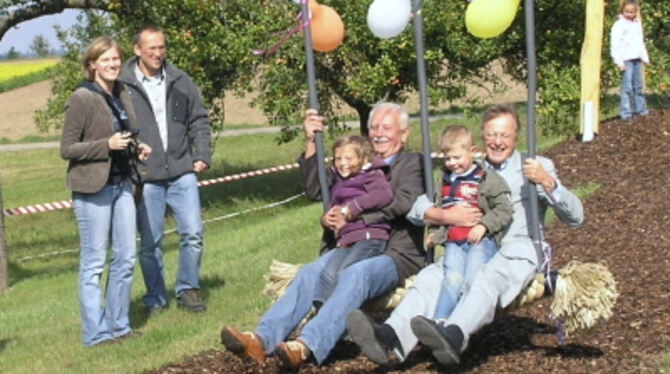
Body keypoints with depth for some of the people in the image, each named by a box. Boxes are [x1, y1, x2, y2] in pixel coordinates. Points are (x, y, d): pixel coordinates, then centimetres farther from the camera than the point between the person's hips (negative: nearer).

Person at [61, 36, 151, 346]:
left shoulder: (122, 96, 10)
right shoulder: (81, 99, -11)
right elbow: (66, 149, -11)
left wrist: (138, 149, 3)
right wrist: (107, 145, -21)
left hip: (121, 184, 7)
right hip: (93, 189, -7)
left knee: (126, 257, 11)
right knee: (94, 263, -1)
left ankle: (118, 325, 22)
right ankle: (95, 332, 7)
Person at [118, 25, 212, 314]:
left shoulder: (180, 81, 7)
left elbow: (199, 121, 14)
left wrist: (202, 156, 4)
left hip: (182, 173, 3)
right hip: (145, 178, -3)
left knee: (193, 234, -2)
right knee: (150, 243, 5)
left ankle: (188, 290, 16)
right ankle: (155, 300, 19)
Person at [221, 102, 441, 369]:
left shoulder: (413, 164, 13)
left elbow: (404, 202, -7)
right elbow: (315, 191, 20)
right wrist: (310, 142, 11)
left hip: (396, 254, -4)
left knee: (355, 274, -37)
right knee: (309, 272, -26)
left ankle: (308, 346, -54)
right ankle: (263, 339, -43)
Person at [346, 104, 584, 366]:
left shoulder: (538, 167, 17)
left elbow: (575, 217, 5)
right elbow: (416, 209, 13)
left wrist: (547, 182, -13)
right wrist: (444, 216, -10)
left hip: (519, 251, -3)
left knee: (488, 278, -37)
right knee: (431, 276, -28)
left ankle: (453, 336, -65)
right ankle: (390, 337, -53)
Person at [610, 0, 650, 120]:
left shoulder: (637, 23, 14)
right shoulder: (619, 25, -7)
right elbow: (615, 45, -11)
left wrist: (645, 58, 20)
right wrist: (619, 62, -17)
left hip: (637, 59, 6)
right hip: (626, 60, -6)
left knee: (638, 86, 12)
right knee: (627, 86, -8)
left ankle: (640, 109, 21)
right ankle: (625, 112, -5)